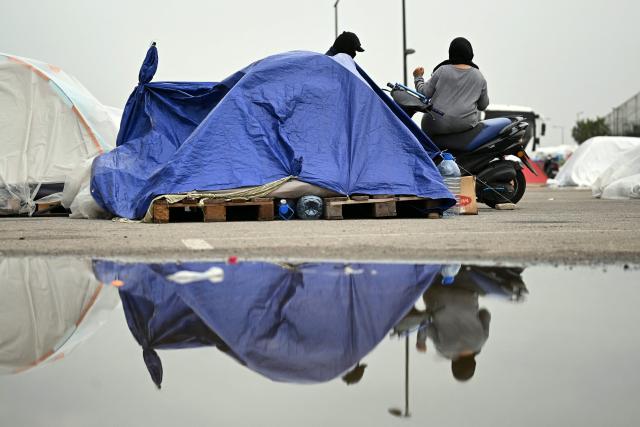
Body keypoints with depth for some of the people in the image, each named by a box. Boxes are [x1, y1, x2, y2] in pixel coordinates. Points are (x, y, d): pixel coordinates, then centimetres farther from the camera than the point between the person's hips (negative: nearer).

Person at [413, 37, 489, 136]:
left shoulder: (442, 71, -5)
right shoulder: (479, 76, 3)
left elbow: (425, 93, 2)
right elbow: (483, 105, 12)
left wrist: (418, 78, 19)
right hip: (466, 124, 2)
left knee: (426, 118, 30)